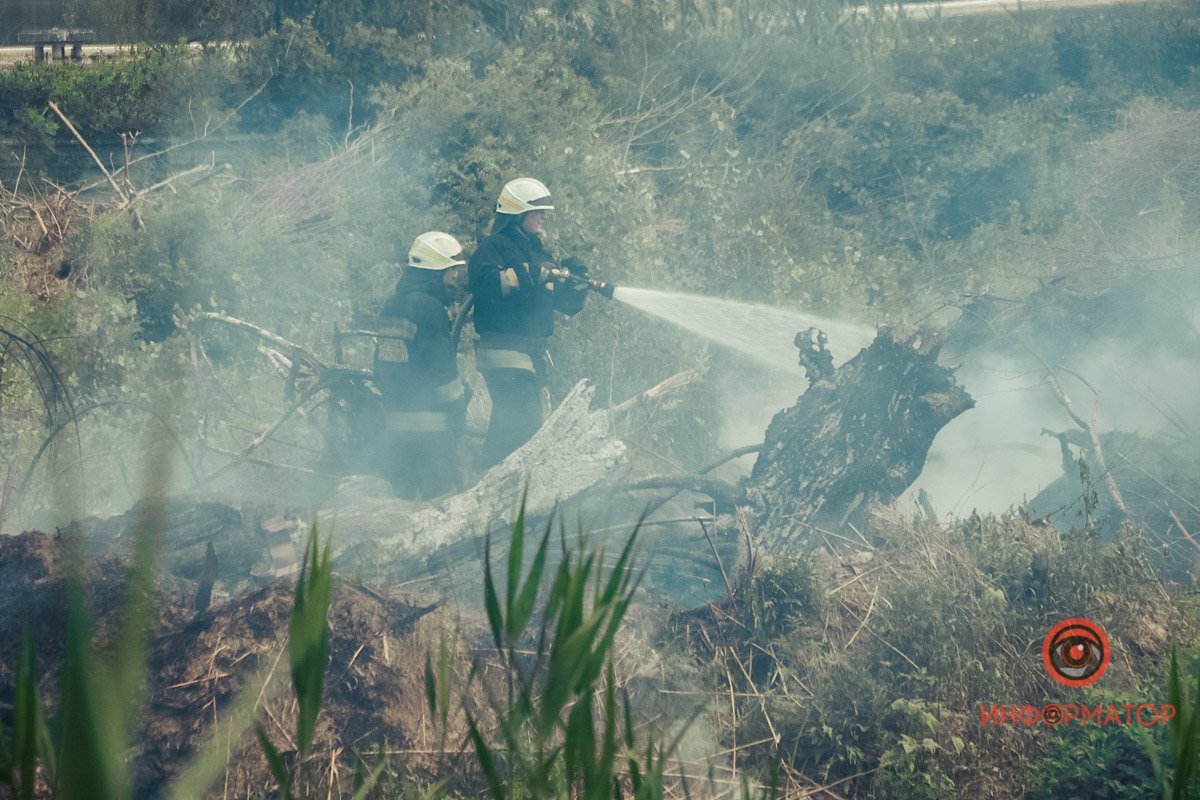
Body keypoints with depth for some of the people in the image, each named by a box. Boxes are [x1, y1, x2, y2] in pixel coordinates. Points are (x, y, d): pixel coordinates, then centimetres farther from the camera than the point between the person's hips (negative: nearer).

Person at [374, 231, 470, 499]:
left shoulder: (391, 305, 13)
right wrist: (459, 404, -3)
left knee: (401, 491, 13)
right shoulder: (429, 306, -13)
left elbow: (381, 365, 19)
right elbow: (442, 366, -13)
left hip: (394, 417, 8)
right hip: (429, 420, -8)